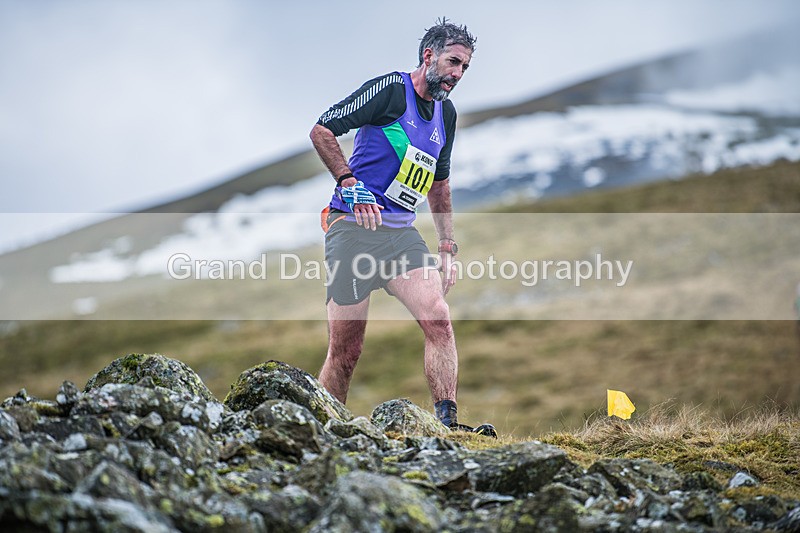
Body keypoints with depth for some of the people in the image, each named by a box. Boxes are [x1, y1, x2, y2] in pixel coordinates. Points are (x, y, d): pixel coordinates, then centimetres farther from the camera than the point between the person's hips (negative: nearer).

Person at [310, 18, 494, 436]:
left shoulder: (446, 112, 16)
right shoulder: (390, 89, -7)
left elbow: (439, 185, 27)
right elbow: (321, 130, -10)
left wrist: (448, 248, 21)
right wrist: (350, 183, -19)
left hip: (402, 234, 6)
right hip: (354, 227, -6)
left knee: (438, 319, -15)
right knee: (345, 351, -3)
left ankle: (448, 422, -14)